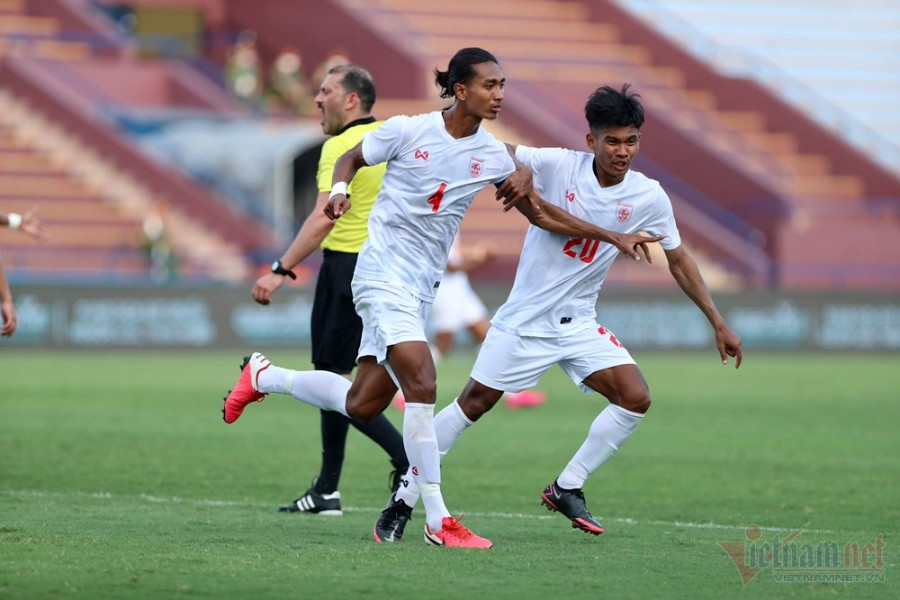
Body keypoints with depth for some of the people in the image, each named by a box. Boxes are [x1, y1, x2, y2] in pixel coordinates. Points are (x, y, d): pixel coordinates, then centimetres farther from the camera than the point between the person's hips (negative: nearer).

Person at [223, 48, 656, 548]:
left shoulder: (492, 155, 4)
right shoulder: (408, 131, -9)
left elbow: (542, 216, 11)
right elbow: (351, 158, 7)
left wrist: (612, 236, 5)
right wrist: (339, 190, -15)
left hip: (422, 288, 6)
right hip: (383, 273, -6)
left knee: (362, 405, 8)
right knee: (422, 386, -20)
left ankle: (264, 376, 33)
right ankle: (438, 521, -16)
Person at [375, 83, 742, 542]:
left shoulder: (649, 198, -5)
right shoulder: (557, 165, -13)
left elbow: (679, 262, 6)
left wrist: (718, 324, 6)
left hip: (578, 324, 3)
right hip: (524, 318, -3)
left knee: (636, 398, -13)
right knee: (472, 405, -3)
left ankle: (566, 489, 2)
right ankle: (404, 500, 10)